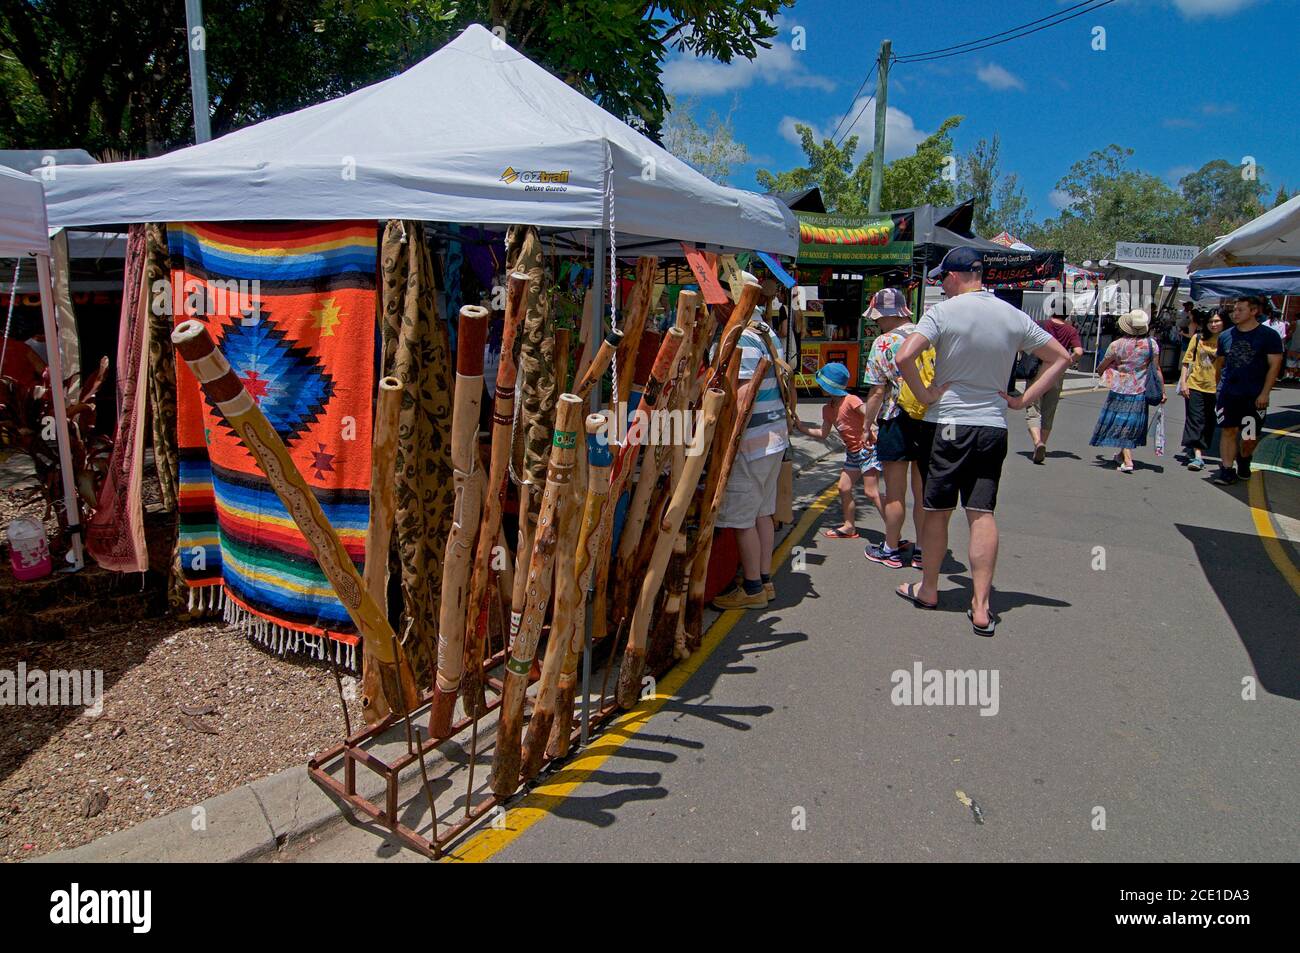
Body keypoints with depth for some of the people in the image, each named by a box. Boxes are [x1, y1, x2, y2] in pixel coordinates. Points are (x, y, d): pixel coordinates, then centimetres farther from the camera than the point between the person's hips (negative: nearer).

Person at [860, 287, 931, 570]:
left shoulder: (884, 342, -9)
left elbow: (878, 392, -11)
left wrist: (867, 424, -2)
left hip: (897, 421, -5)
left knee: (895, 493, 6)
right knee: (923, 491, 13)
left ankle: (891, 549, 18)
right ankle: (922, 550, 22)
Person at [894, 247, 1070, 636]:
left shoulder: (943, 312, -10)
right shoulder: (1014, 317, 5)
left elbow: (904, 357, -23)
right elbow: (1060, 358, 12)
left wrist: (924, 395, -10)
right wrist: (1024, 400, 7)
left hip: (947, 425, -4)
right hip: (993, 426, 4)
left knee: (937, 511, 9)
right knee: (982, 514, 5)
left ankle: (928, 589, 24)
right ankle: (980, 607, 4)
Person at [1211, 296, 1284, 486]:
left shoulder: (1268, 335, -4)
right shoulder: (1226, 336, 7)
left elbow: (1275, 365, -6)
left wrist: (1264, 393, -12)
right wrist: (1217, 387, 11)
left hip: (1254, 396, -3)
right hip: (1228, 393, 3)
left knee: (1249, 436, 4)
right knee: (1228, 431, -1)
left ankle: (1243, 461, 32)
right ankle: (1227, 470, 3)